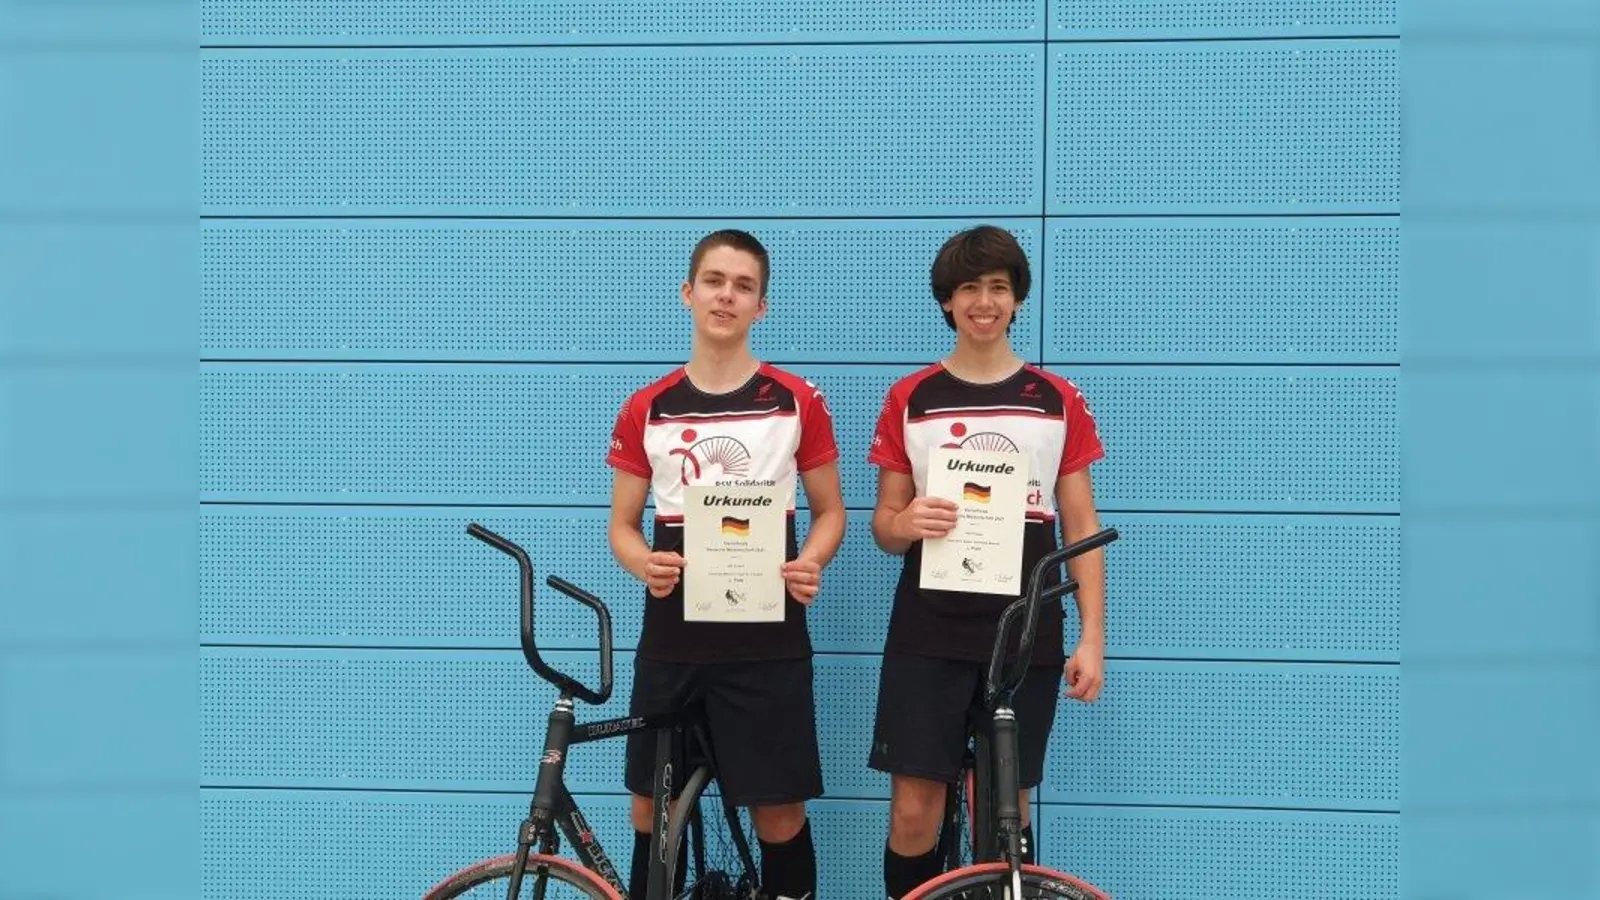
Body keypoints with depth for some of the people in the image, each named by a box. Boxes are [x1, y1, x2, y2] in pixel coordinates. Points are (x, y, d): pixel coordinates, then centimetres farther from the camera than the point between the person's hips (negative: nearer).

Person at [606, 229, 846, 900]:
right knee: (652, 807, 9)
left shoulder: (797, 402, 0)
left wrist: (810, 564, -14)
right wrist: (645, 564, -13)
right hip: (673, 635, 2)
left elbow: (829, 510, 7)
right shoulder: (646, 409, 4)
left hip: (767, 637, -2)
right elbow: (623, 525, 9)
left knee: (780, 812, 1)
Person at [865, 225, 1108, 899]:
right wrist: (906, 523, -17)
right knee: (914, 809, -2)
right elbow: (884, 527, 7)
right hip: (929, 631, 0)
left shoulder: (1058, 401, 6)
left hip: (1026, 633, 0)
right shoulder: (909, 399, 5)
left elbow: (1082, 528, 6)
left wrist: (1092, 639, -1)